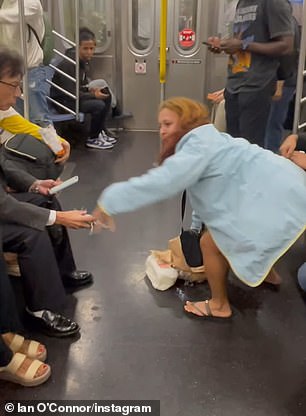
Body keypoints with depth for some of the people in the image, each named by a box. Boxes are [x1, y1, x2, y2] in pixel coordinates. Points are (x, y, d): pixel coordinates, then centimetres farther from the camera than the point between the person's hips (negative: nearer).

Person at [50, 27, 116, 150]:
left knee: (106, 94, 3)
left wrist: (90, 89, -7)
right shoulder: (68, 64, -25)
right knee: (99, 105, -24)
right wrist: (93, 95, -24)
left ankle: (100, 132, 11)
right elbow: (70, 93, -27)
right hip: (62, 100, -9)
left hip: (73, 95, 9)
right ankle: (92, 139, -4)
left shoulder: (84, 60, 2)